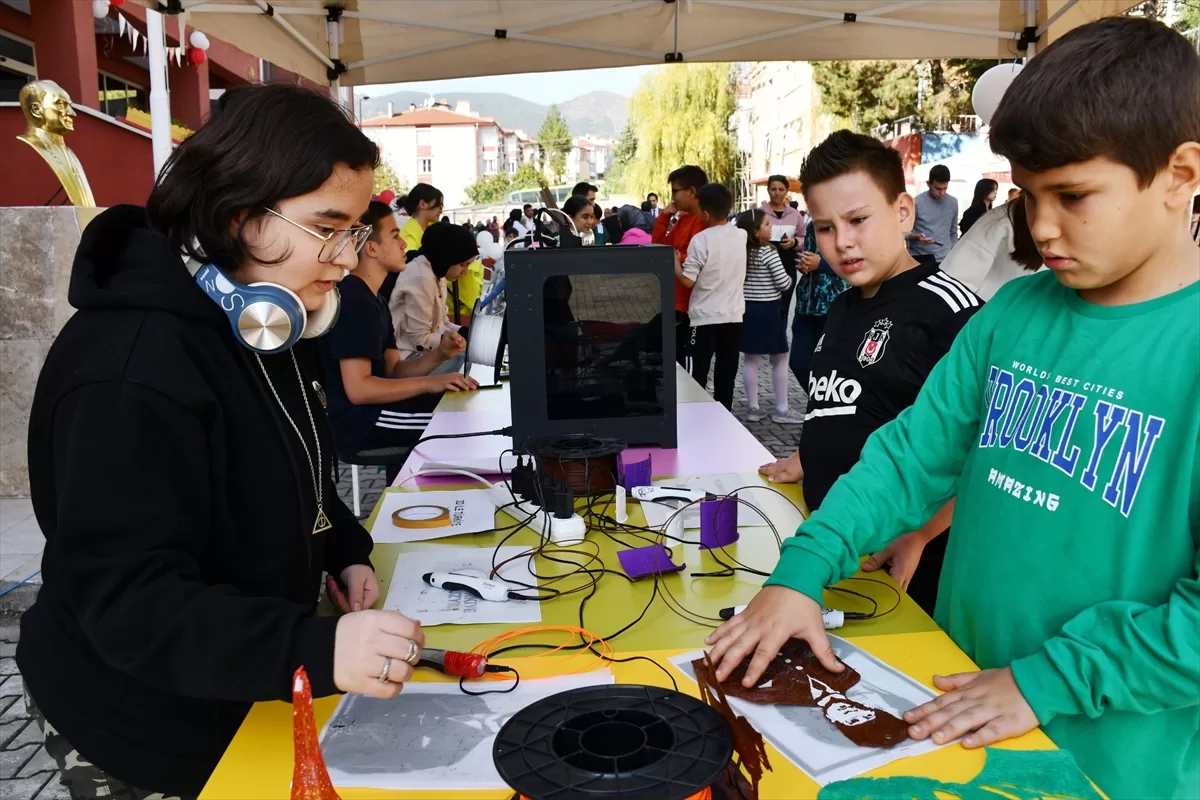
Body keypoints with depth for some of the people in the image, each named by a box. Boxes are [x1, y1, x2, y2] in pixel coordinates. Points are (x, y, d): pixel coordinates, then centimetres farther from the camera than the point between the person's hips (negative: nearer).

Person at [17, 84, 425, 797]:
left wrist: (345, 550, -1)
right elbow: (125, 599, -33)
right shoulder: (131, 368, -31)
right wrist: (318, 650, -45)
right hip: (145, 734, -8)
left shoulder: (268, 323, 0)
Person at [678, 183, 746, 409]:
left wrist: (675, 262, 2)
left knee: (699, 375, 5)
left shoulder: (700, 240, -15)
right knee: (726, 375, 9)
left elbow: (688, 280, -14)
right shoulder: (741, 235, 2)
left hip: (705, 318, -5)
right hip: (734, 316, 5)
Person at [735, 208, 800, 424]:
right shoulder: (768, 253, -15)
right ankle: (782, 410, 8)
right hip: (767, 310, -6)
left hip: (747, 308, 7)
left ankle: (753, 408, 14)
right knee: (780, 359, 5)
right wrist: (790, 277, 6)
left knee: (751, 359, 10)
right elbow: (784, 284, -14)